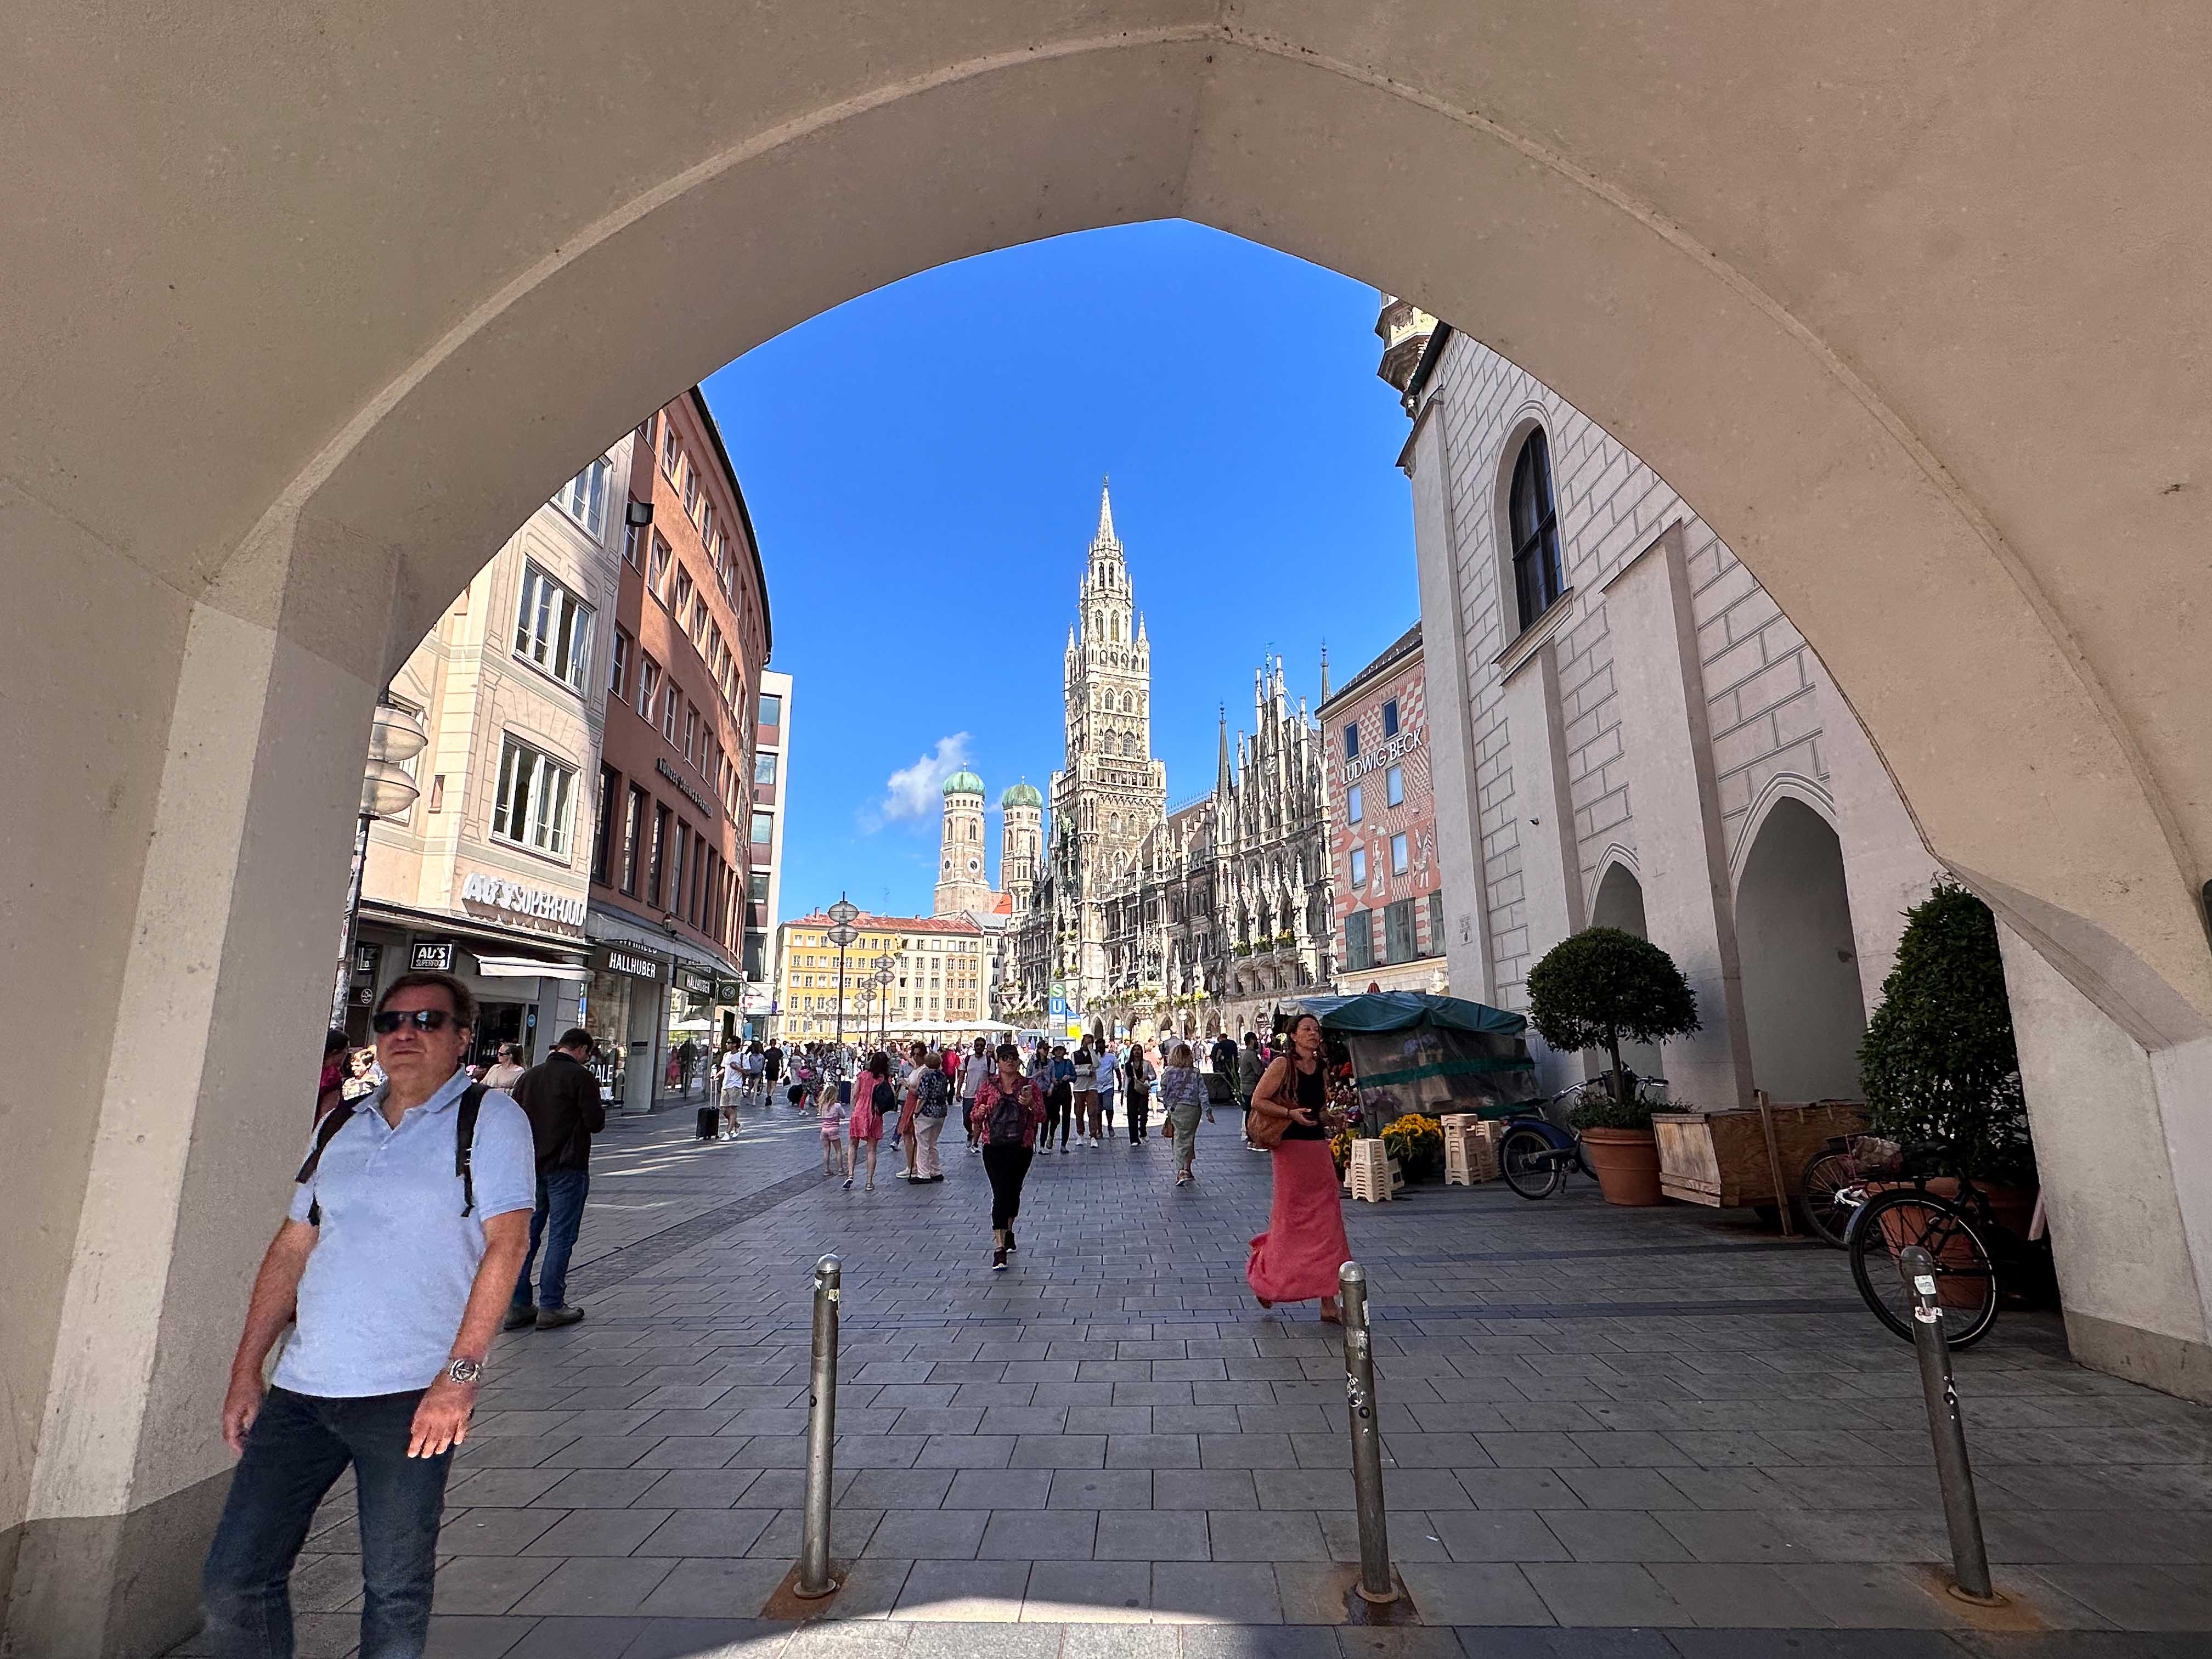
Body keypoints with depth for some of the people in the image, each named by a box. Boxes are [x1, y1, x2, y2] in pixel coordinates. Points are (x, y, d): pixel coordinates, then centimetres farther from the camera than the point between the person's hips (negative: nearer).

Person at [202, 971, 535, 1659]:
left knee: (395, 1592, 6)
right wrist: (245, 1370, 11)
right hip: (300, 1388, 5)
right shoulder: (340, 1125, 12)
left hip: (412, 1395, -5)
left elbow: (506, 1243, -13)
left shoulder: (489, 1118, -6)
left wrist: (460, 1374, -18)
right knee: (233, 1578, 9)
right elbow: (292, 1246, 16)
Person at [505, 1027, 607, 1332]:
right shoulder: (581, 1076, -12)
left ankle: (517, 1306, 16)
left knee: (526, 1234, 13)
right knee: (561, 1237, 1)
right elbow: (596, 1123, -13)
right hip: (567, 1169, -6)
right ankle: (551, 1307, 3)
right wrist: (599, 1107, 6)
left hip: (530, 1168, 6)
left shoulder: (529, 1076, 9)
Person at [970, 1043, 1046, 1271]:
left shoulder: (1029, 1085, 3)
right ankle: (999, 1248, -13)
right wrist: (980, 1112, -18)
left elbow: (1042, 1117, -1)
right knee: (1000, 1194, -11)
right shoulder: (988, 1085, 3)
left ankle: (1008, 1231, 41)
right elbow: (974, 1117, 5)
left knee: (1014, 1191, 16)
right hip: (995, 1148, -2)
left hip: (1022, 1148, 2)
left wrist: (1031, 1103, -21)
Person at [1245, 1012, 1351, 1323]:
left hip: (1319, 1149, 6)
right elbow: (1258, 1101, -12)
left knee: (1326, 1222, 4)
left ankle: (1328, 1302, 10)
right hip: (1291, 1149, -6)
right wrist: (1291, 1113, -22)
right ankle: (1264, 1278, 27)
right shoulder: (1282, 1064, -8)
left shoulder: (1322, 1068, 12)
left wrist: (1330, 1117, 5)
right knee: (1290, 1220, 2)